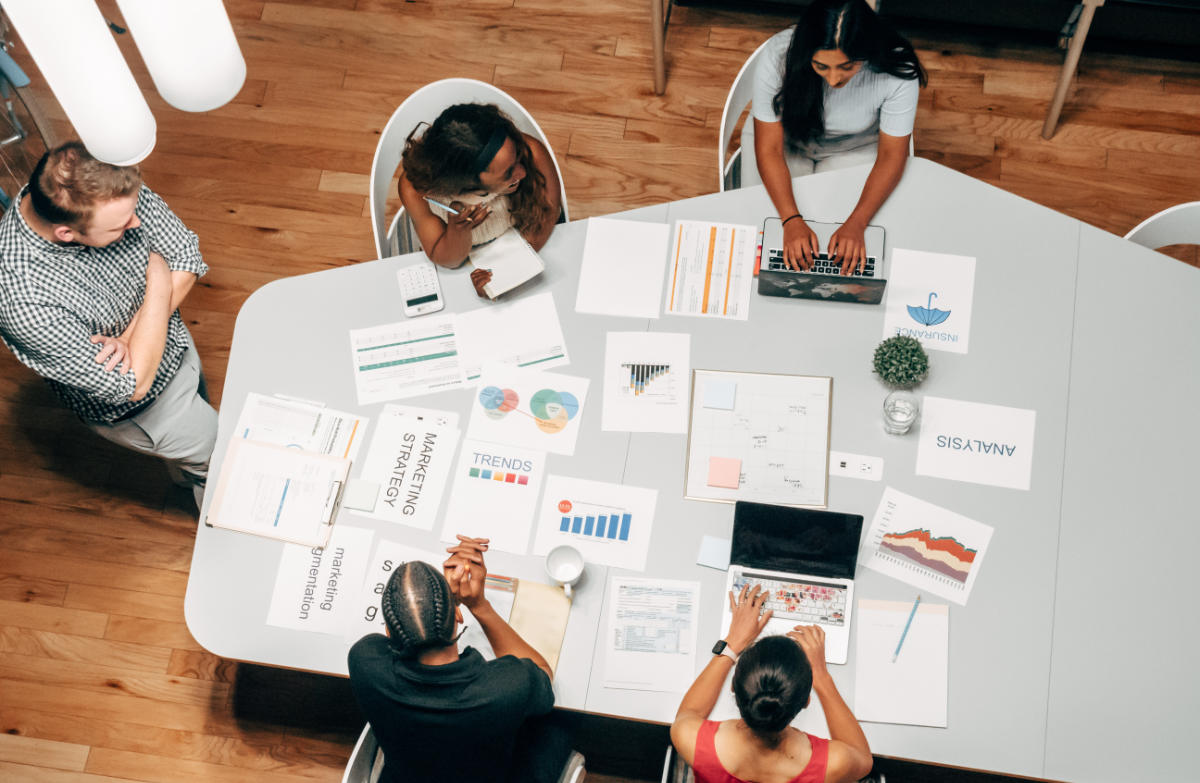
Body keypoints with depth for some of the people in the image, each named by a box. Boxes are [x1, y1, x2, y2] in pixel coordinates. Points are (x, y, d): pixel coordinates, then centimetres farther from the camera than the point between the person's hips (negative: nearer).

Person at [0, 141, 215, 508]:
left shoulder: (111, 189, -28)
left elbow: (188, 257, -15)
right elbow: (132, 386, -35)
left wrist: (129, 338, -27)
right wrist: (158, 283, -30)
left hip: (174, 341, 6)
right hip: (135, 408, -6)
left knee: (197, 415, 33)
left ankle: (183, 471, 67)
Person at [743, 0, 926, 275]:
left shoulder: (898, 72, -32)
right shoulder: (778, 56, -33)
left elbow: (891, 155, -21)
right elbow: (769, 149, -26)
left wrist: (856, 224, -34)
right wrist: (791, 220, -39)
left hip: (856, 147, 0)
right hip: (784, 135, 1)